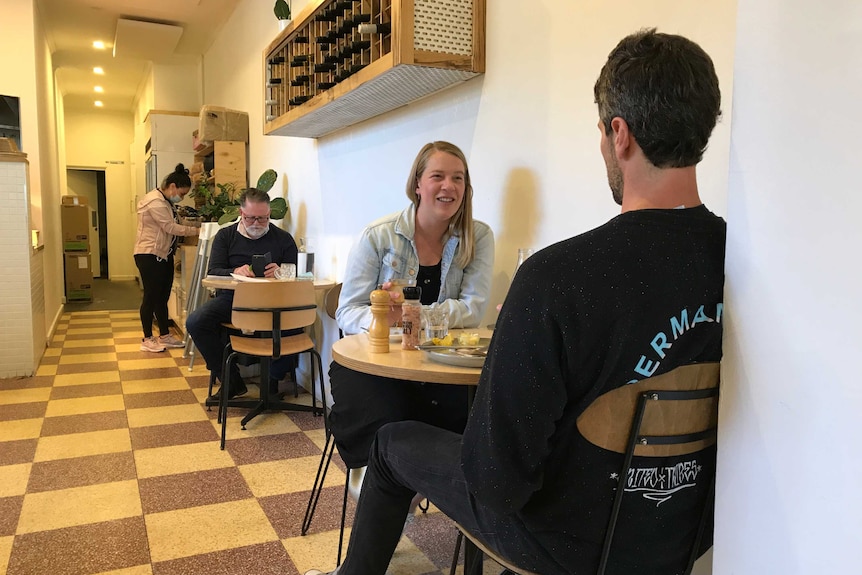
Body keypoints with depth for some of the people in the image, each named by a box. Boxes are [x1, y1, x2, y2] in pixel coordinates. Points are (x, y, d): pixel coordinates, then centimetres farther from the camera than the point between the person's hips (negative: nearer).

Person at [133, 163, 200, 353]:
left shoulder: (165, 201, 15)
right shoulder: (155, 201, -18)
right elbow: (171, 228, -21)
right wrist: (197, 230, -17)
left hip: (164, 255, 10)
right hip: (150, 255, -10)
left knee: (162, 297, 13)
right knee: (151, 297, -3)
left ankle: (165, 335, 20)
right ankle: (147, 339, 7)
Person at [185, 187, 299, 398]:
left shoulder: (283, 239, 8)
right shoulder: (225, 236, 12)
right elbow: (213, 272, 1)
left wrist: (280, 272, -22)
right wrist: (235, 272, -22)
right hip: (231, 296, 2)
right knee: (195, 322, -24)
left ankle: (271, 380, -6)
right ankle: (232, 382, -7)